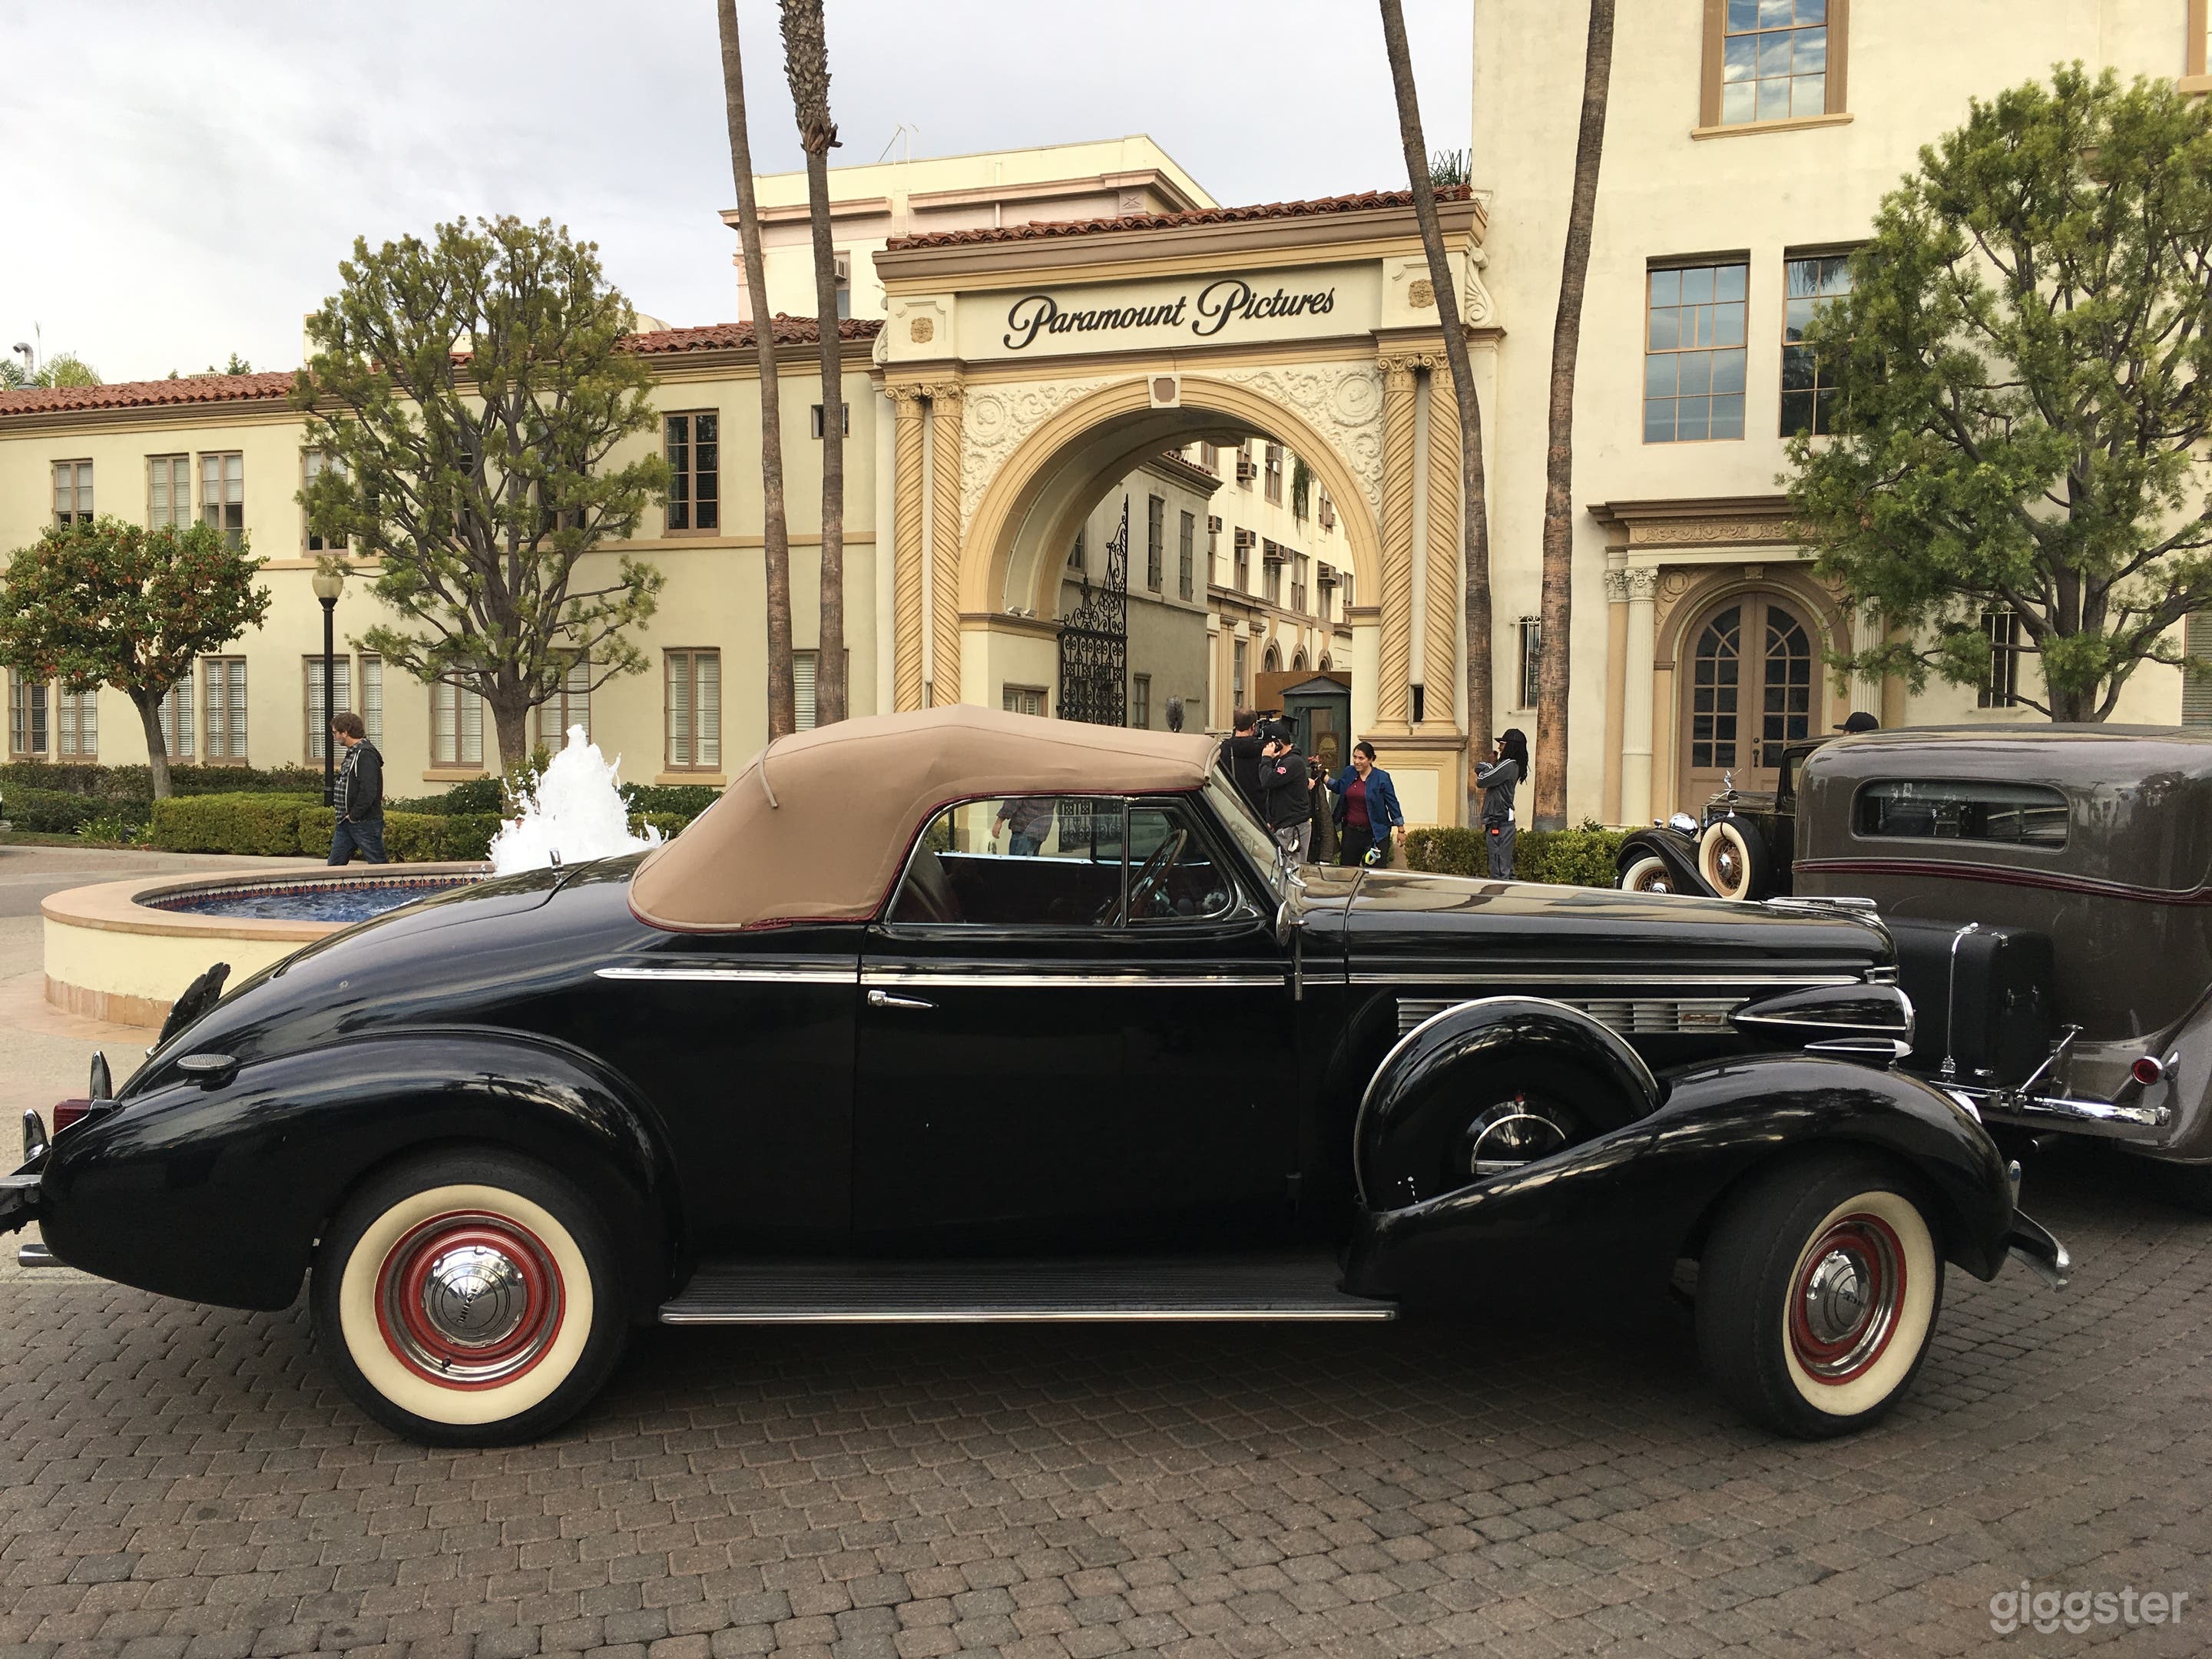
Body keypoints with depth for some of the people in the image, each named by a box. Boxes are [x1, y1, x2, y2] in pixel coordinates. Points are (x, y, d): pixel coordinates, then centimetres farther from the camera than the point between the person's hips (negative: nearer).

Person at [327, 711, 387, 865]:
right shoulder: (352, 753, 16)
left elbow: (368, 791, -27)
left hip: (366, 822, -10)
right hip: (347, 823, 10)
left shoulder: (366, 754, -17)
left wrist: (354, 815, -18)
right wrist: (344, 815, 13)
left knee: (377, 865, -3)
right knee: (334, 864, 10)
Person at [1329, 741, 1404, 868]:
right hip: (1351, 831, 5)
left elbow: (1393, 804, -5)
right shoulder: (1348, 772, 4)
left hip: (1376, 832, -4)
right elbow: (1338, 788, 23)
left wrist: (1401, 830, -3)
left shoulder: (1382, 778, -9)